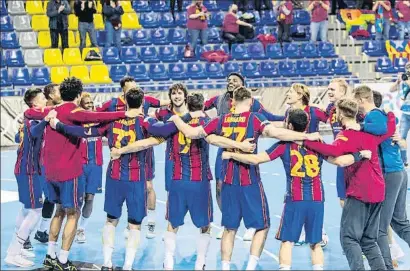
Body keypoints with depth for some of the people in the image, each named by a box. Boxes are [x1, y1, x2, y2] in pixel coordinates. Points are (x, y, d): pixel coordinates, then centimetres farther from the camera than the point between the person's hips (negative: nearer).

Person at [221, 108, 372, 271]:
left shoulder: (284, 144, 0)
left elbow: (255, 159, -4)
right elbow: (341, 161, -2)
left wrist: (230, 155, 7)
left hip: (294, 200, -2)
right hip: (317, 200, 3)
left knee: (287, 241, 5)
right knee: (315, 244, 11)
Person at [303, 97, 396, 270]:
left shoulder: (345, 136, -12)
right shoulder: (370, 132, 9)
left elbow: (334, 151, -33)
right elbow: (391, 128, 25)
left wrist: (307, 142, -29)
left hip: (358, 193, -7)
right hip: (377, 192, 7)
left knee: (349, 238, -5)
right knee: (369, 240, 16)